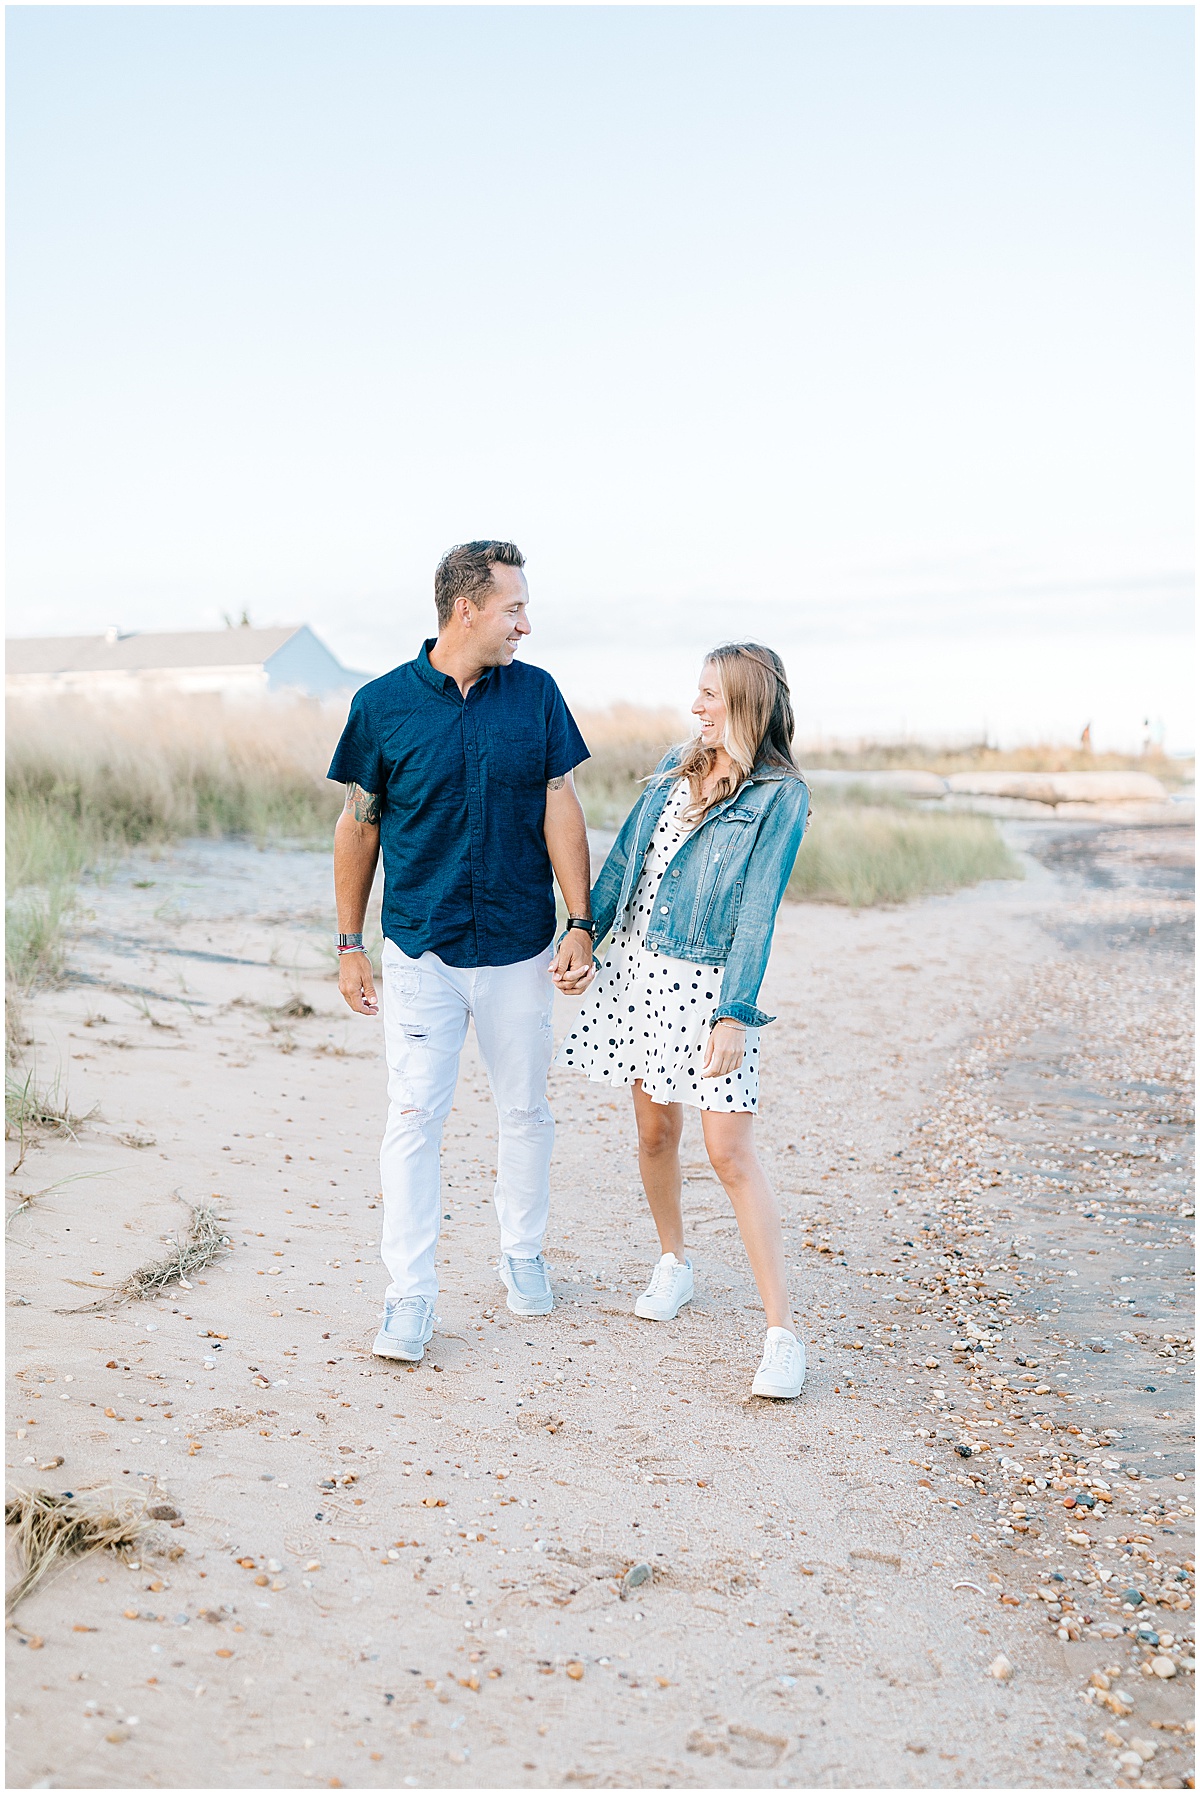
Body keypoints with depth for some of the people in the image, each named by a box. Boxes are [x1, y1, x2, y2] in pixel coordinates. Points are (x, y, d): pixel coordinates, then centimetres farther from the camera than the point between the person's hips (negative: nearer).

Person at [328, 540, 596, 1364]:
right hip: (420, 948, -2)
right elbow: (359, 825, 3)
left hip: (520, 949, 2)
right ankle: (412, 1294, 6)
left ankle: (523, 1252, 32)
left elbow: (560, 809, 2)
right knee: (414, 1118, -2)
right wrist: (349, 944, 4)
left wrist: (582, 924, -4)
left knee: (526, 1109, 12)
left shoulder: (536, 693, 0)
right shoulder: (383, 704, -5)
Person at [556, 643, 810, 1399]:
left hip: (709, 981, -6)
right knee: (655, 1130, 13)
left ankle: (784, 1334, -5)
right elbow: (623, 861, 15)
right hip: (641, 967, 6)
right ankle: (675, 1264, 37)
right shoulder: (676, 766, 9)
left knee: (730, 1150, -10)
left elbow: (757, 911, -14)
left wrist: (735, 1015, -18)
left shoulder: (779, 796, -9)